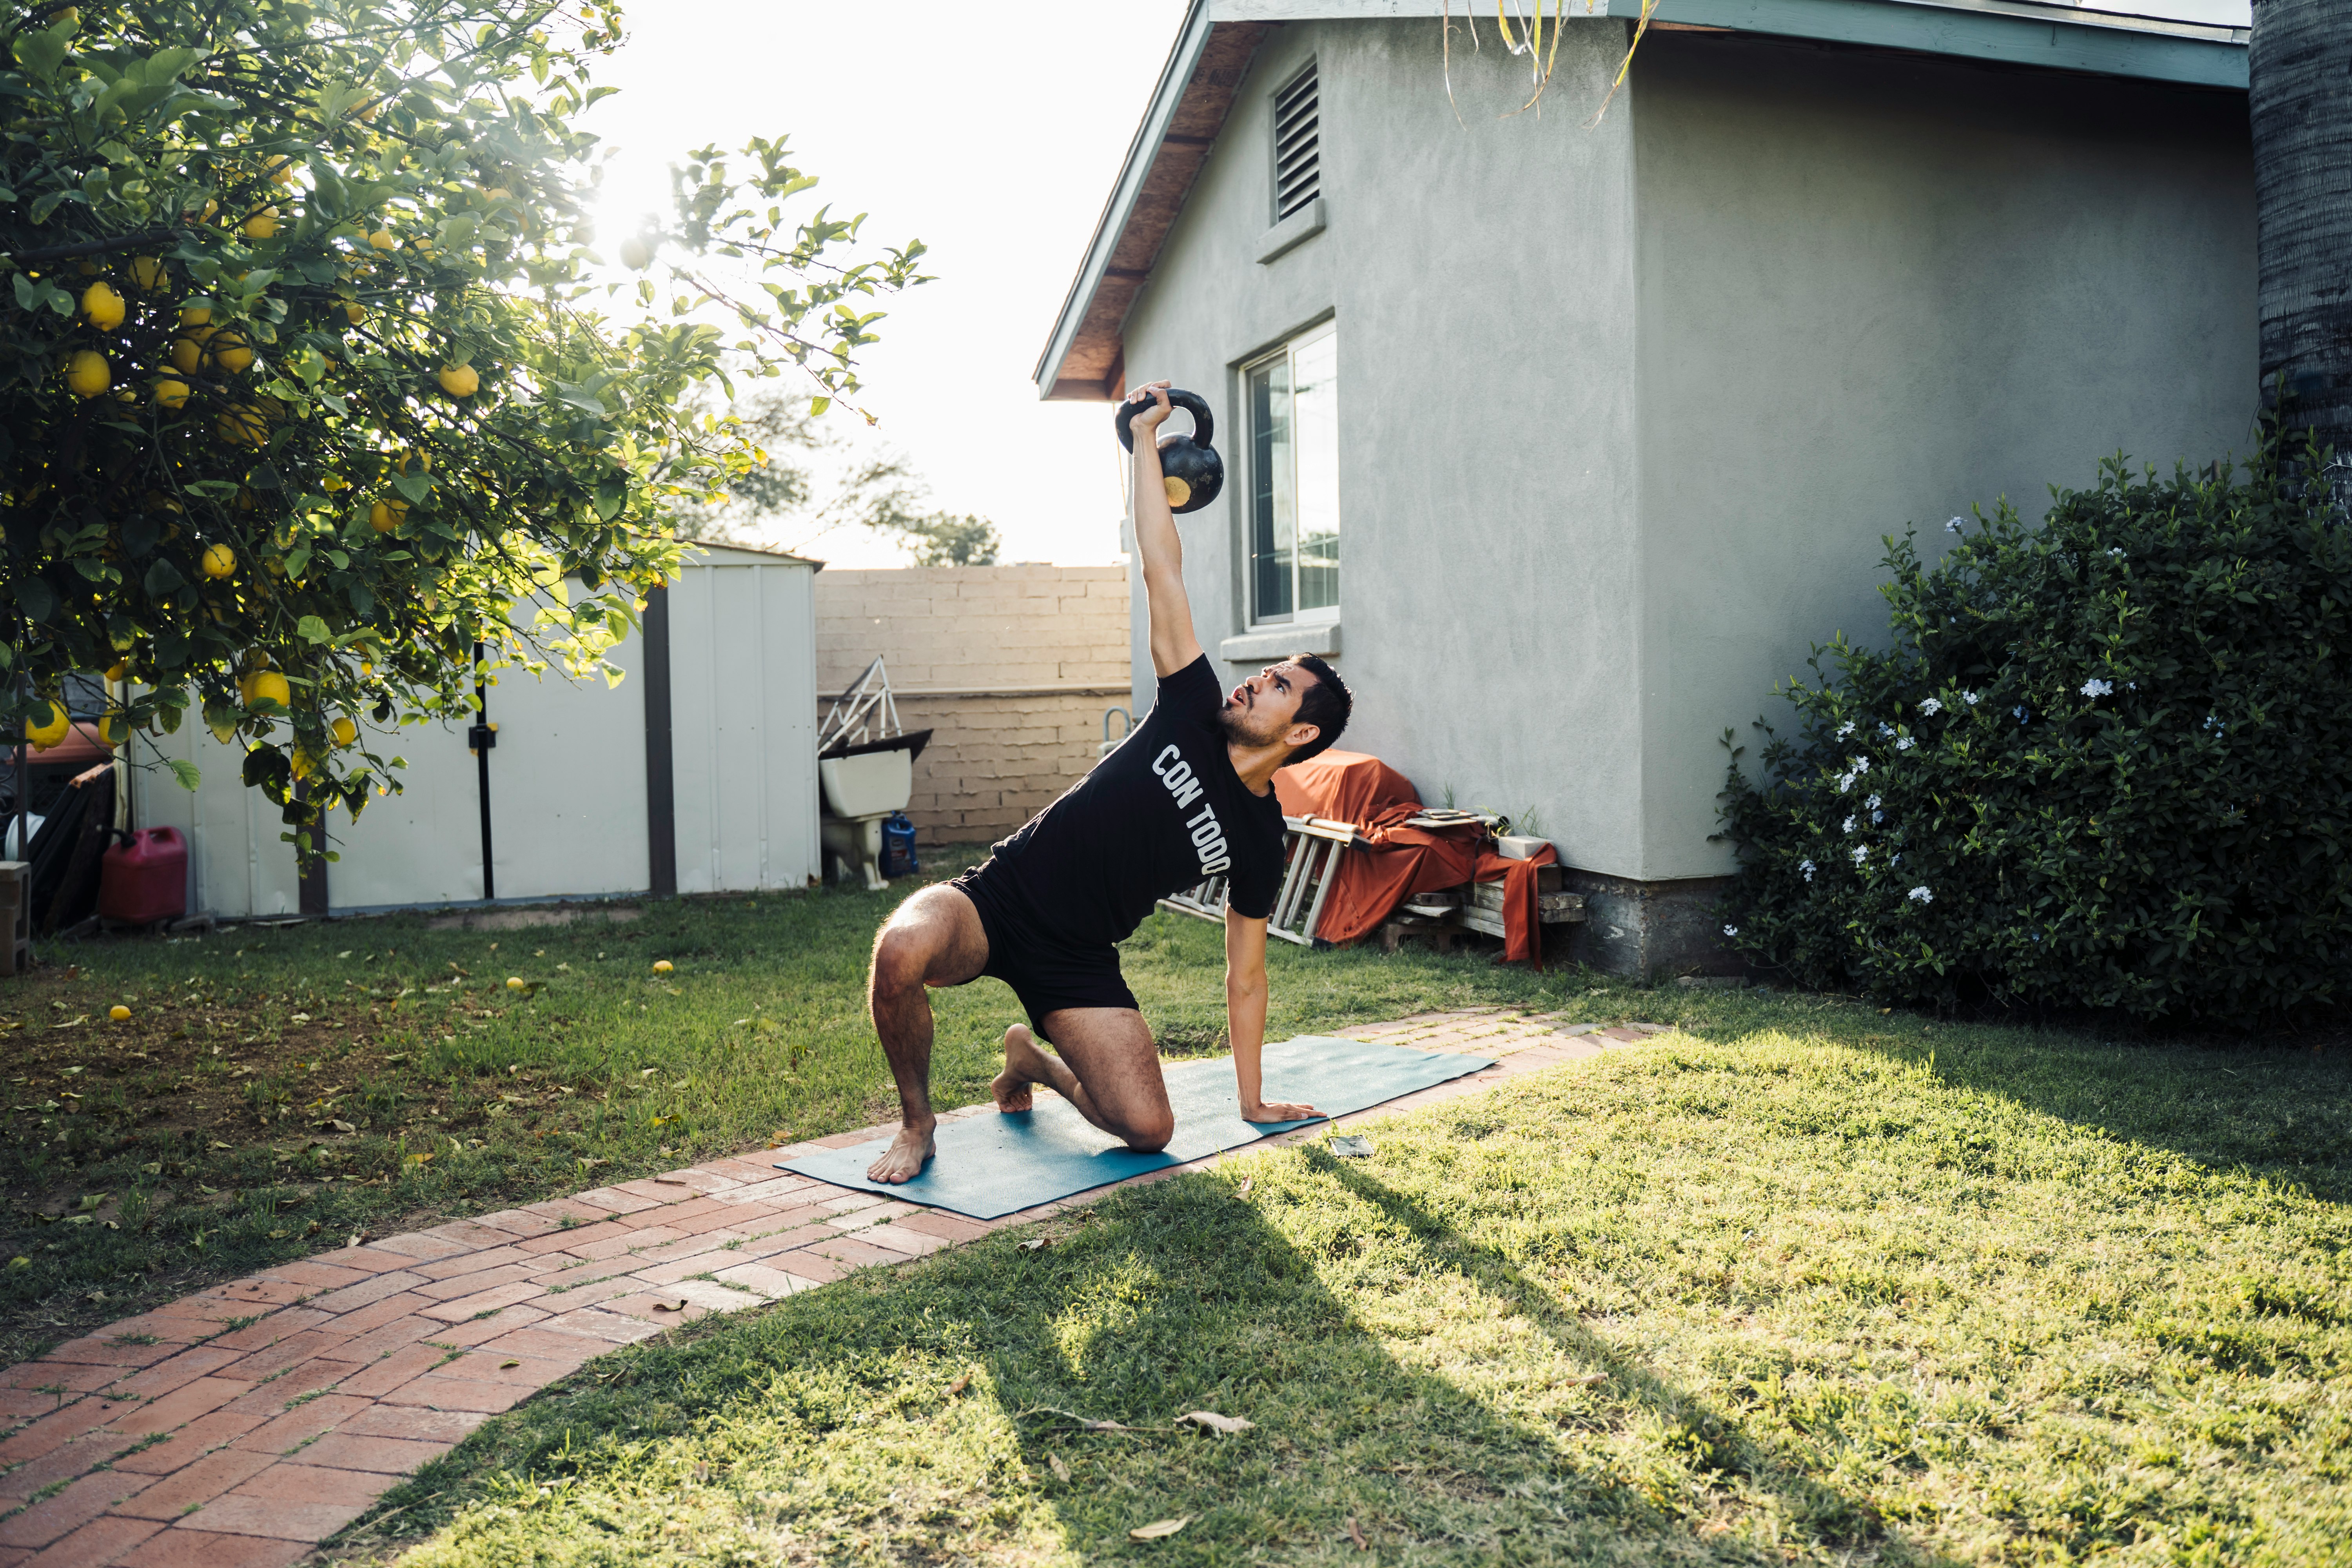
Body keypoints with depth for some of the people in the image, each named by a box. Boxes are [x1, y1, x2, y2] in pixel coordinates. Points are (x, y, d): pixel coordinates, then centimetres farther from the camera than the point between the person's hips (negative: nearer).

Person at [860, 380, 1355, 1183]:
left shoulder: (1258, 841, 2)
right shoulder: (1193, 713, 1)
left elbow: (1245, 975, 9)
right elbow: (1163, 572, -1)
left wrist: (1253, 1099, 8)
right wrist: (1145, 438, 1)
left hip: (1075, 962, 1)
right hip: (995, 900, -1)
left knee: (1149, 1127, -17)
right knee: (902, 951, -36)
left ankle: (1034, 1060, 17)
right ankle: (916, 1121, -6)